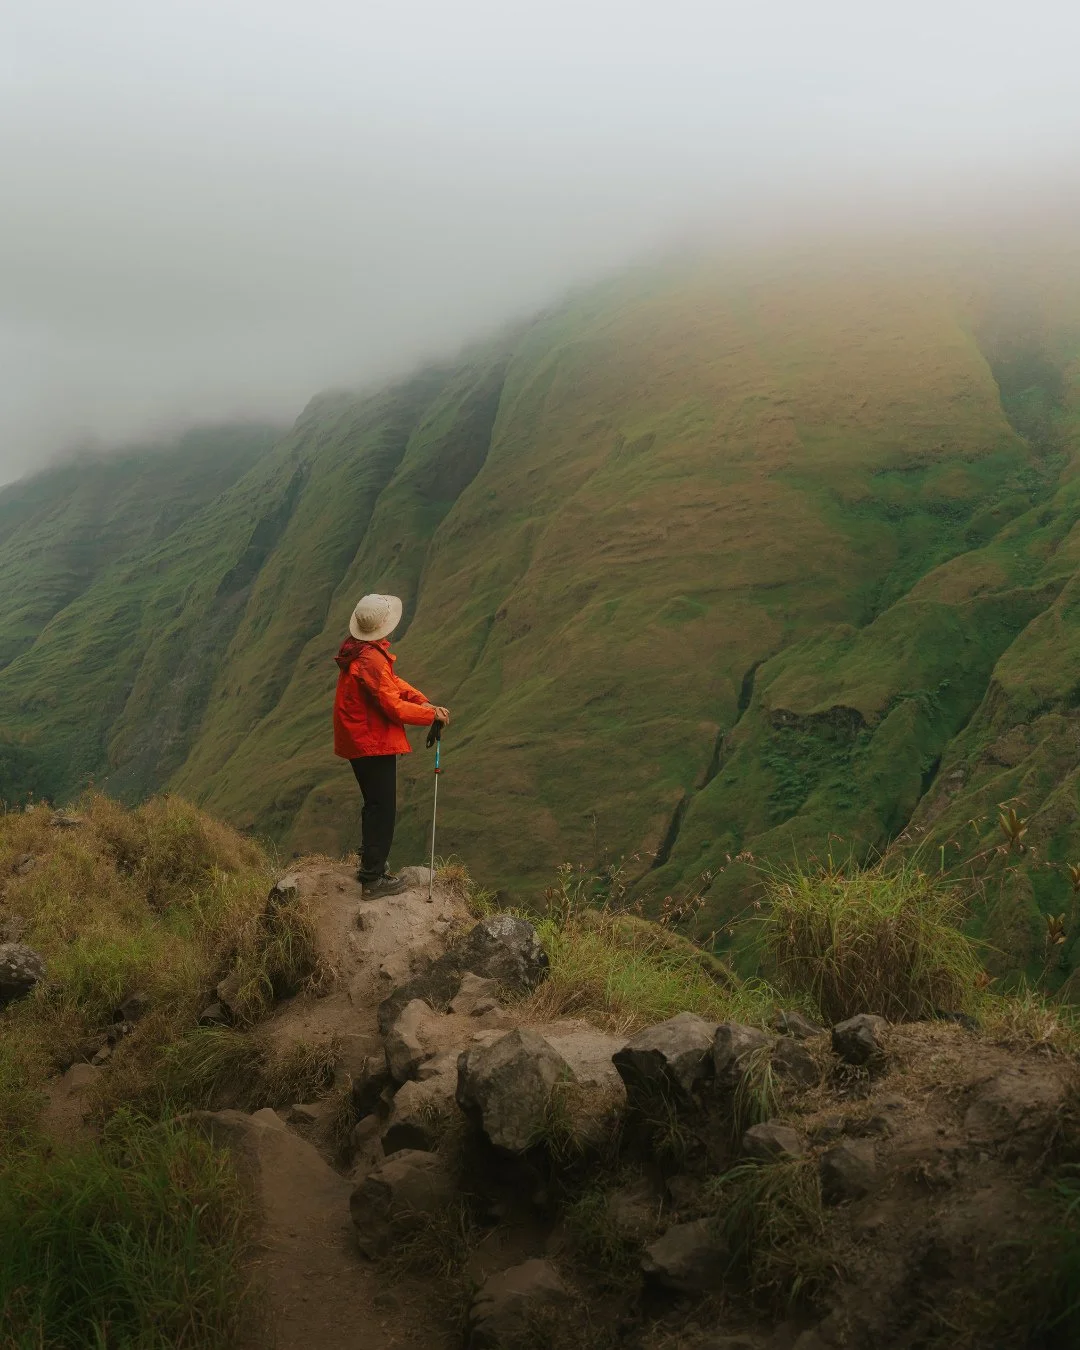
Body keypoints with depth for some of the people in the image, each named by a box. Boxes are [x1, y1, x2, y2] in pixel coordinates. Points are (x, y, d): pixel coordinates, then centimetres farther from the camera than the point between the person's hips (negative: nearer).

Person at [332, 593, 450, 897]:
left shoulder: (357, 649, 6)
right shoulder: (372, 660, -26)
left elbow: (393, 681, 8)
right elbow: (394, 707, -24)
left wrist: (423, 701, -5)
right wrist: (432, 715, -12)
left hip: (359, 741, 10)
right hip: (373, 744, -10)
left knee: (375, 805, 22)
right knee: (383, 809, -1)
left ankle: (369, 863, 34)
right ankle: (373, 879, 5)